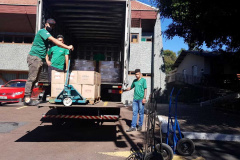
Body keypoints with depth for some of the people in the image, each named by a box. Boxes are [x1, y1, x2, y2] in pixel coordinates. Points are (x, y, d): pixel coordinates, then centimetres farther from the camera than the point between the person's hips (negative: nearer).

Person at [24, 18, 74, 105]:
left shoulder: (46, 34, 24)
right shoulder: (42, 31, -5)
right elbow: (54, 40, -19)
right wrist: (67, 47, -21)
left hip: (40, 59, 10)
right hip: (34, 57, -10)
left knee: (34, 79, 7)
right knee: (31, 78, -13)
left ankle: (27, 98, 11)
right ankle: (27, 99, -13)